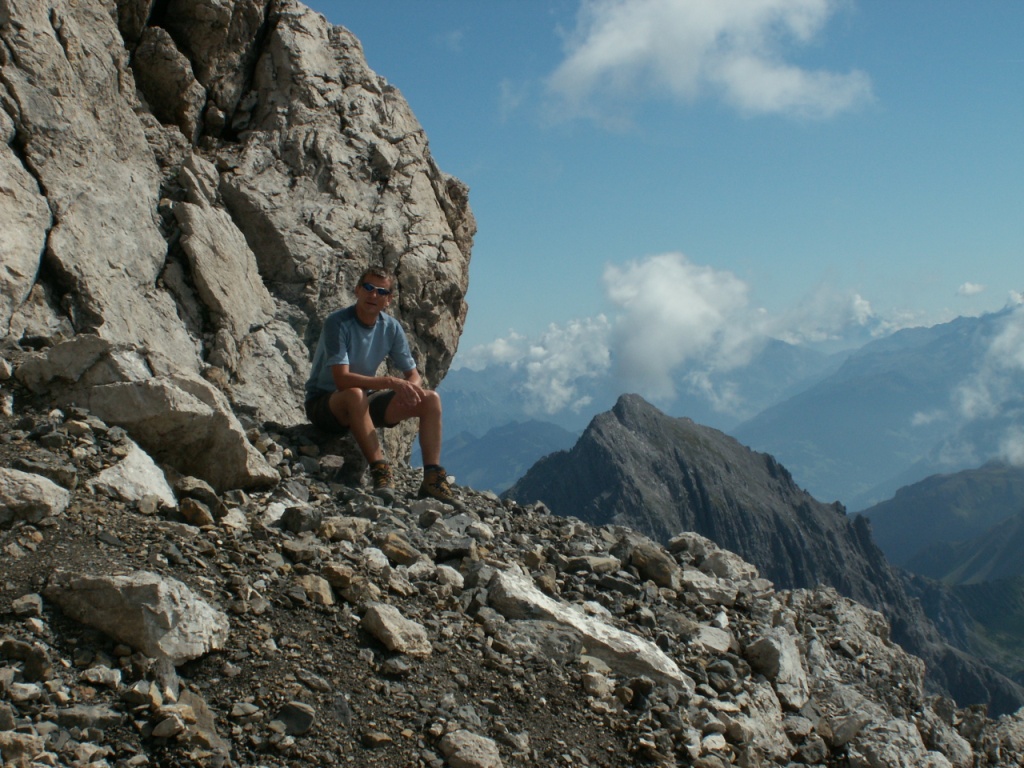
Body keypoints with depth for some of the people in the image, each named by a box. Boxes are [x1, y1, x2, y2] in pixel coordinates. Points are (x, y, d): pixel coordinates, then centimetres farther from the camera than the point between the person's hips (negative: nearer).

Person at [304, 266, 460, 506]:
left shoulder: (391, 328, -2)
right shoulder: (337, 323, -21)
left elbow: (413, 376, 1)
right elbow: (342, 380, -31)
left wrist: (410, 387, -24)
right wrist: (390, 382, -38)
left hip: (367, 402, 6)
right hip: (325, 403, -6)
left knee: (431, 399, -9)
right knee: (355, 394, -40)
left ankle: (432, 477, -14)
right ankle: (380, 471, -37)